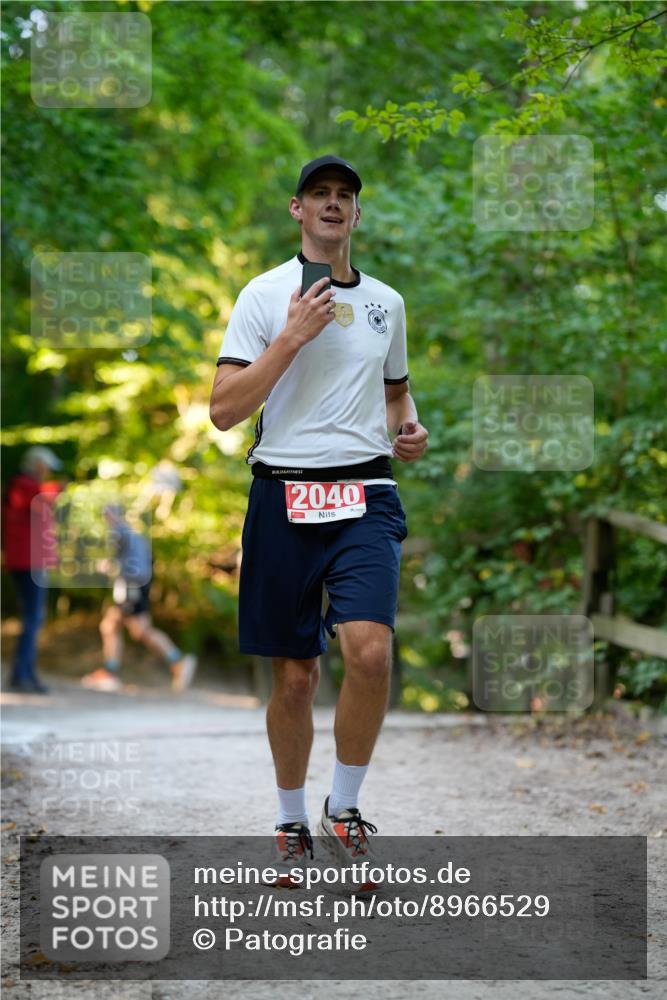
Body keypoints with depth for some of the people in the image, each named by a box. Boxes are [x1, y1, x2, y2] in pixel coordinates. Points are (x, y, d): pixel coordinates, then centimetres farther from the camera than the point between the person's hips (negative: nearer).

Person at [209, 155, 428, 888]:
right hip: (284, 497, -2)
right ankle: (291, 825, 22)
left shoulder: (385, 302, 13)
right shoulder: (266, 294, 1)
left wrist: (409, 429, 7)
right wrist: (291, 339, -13)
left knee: (369, 650, -20)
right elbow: (223, 410, -6)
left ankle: (344, 808, 0)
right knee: (293, 676, 4)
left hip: (365, 496, 2)